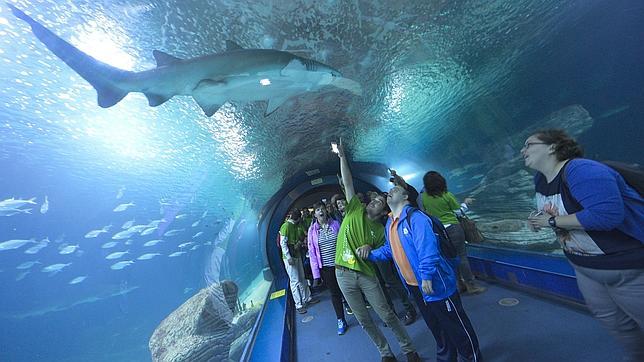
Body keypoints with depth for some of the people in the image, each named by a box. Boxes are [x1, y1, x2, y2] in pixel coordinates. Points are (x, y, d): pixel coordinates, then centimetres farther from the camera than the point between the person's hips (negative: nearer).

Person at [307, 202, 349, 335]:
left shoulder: (335, 223, -5)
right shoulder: (312, 230, -5)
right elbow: (312, 253, -3)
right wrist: (316, 274, -4)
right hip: (326, 268, 0)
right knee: (335, 293, 14)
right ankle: (341, 321, 35)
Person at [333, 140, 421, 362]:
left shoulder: (380, 230, 0)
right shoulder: (355, 210, -1)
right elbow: (347, 183, -7)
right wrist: (342, 157, -10)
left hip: (367, 276, -1)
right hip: (344, 275, 1)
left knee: (387, 315, 10)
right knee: (364, 320, 15)